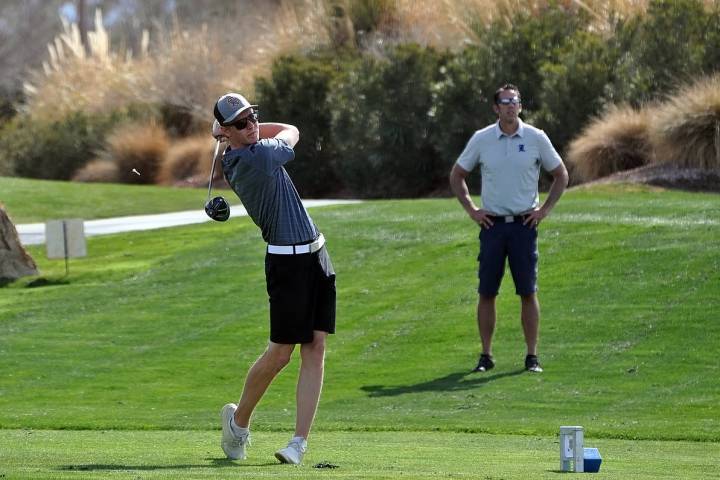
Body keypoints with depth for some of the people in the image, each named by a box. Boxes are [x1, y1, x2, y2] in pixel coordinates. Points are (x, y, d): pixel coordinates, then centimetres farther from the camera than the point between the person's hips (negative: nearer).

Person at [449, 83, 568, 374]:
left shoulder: (536, 138, 0)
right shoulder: (481, 139, 2)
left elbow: (561, 176, 10)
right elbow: (457, 176, 14)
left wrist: (544, 210, 2)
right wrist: (471, 210, 6)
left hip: (524, 223, -1)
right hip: (493, 223, 1)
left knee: (528, 292, -2)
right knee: (486, 293, 0)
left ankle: (532, 357, 3)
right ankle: (486, 356, 7)